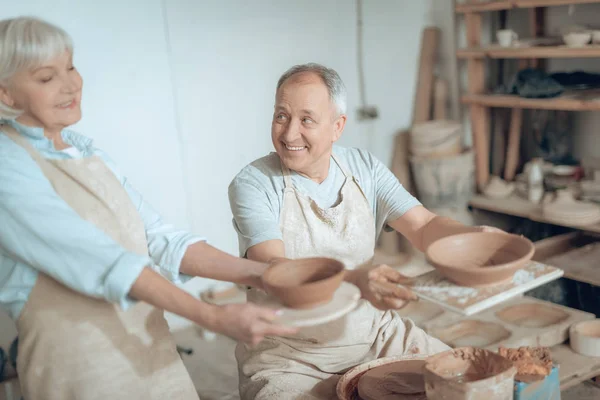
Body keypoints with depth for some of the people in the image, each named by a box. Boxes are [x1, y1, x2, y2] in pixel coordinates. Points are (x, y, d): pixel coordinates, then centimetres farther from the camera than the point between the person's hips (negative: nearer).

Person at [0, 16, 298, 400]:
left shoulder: (86, 149, 8)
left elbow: (160, 239, 0)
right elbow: (104, 262, -23)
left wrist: (259, 273, -10)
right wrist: (215, 317, -29)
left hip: (151, 349, 6)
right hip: (80, 365, -6)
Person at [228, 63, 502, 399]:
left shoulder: (364, 167, 2)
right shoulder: (253, 184, -12)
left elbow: (424, 226, -5)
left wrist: (476, 237, -28)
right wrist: (356, 280, -43)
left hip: (374, 334, 4)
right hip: (290, 355, -3)